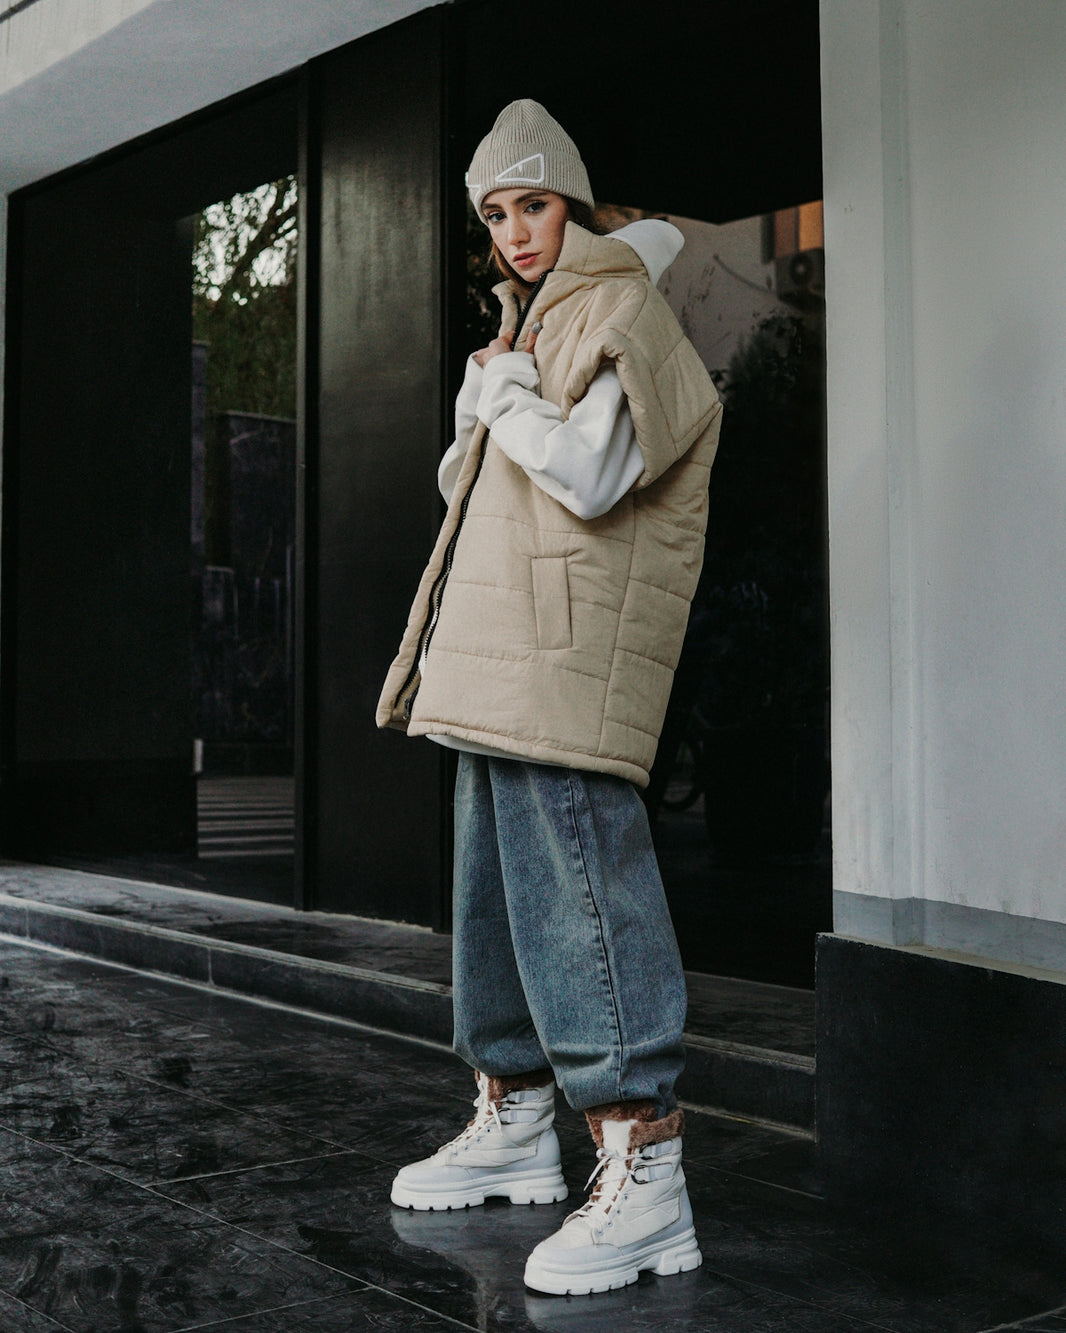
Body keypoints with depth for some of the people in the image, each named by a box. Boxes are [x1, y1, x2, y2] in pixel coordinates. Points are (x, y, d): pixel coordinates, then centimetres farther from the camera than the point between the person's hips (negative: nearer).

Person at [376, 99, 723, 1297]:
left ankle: (643, 1174, -16)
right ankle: (514, 1121, 26)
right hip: (494, 657, 10)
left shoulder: (621, 315, -5)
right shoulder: (536, 324, 23)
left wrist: (506, 395, -6)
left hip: (568, 661, -10)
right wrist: (485, 398, 5)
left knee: (571, 883, -16)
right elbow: (463, 482, 23)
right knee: (496, 883, 14)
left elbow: (589, 472, -21)